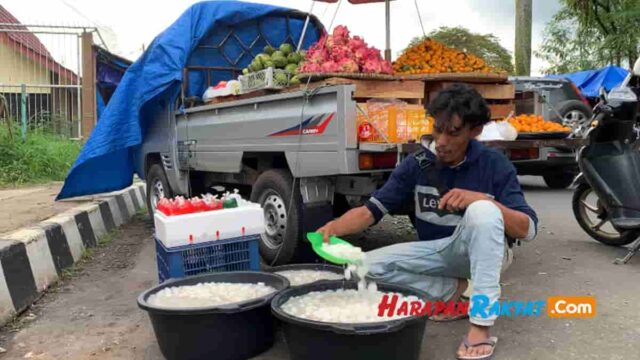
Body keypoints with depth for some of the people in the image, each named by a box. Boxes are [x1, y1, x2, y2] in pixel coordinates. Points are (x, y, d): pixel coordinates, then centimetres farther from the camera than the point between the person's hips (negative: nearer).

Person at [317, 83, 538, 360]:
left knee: (482, 210, -35)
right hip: (435, 252, 3)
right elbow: (371, 210, -11)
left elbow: (528, 229, -18)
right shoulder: (416, 164, -8)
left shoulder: (494, 164, -14)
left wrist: (483, 199, -34)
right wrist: (335, 226, -31)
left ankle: (481, 325, -30)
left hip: (481, 251, -3)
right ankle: (452, 290, -3)